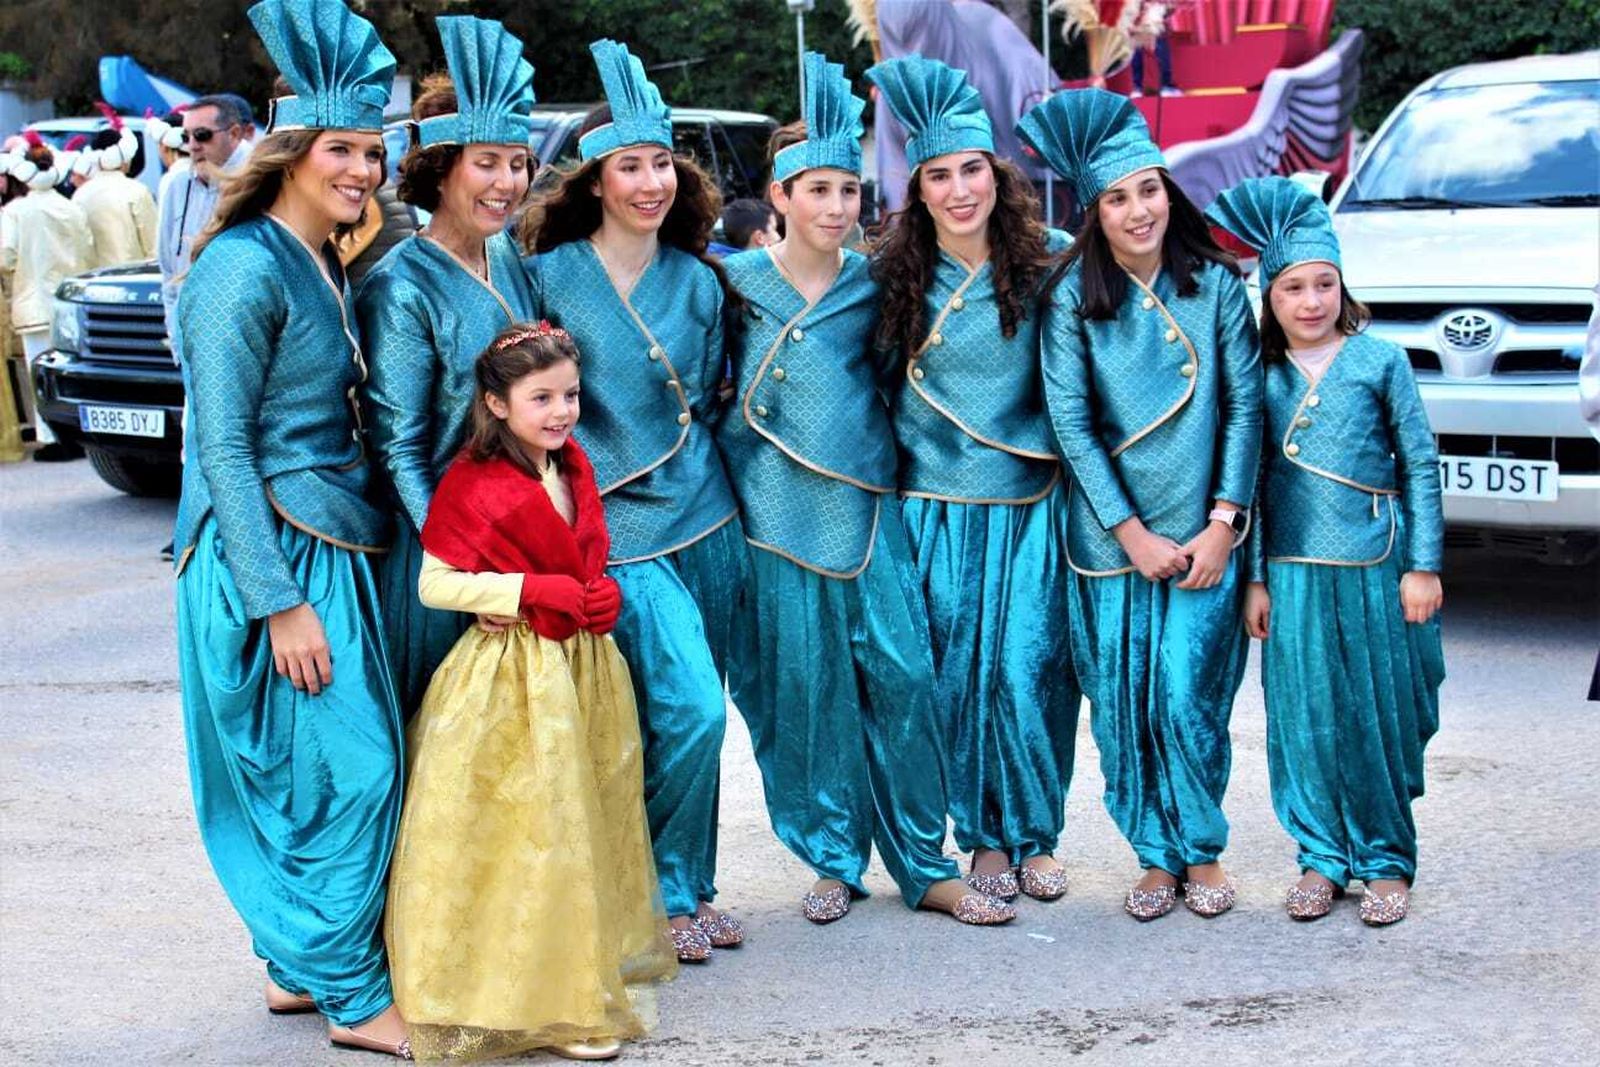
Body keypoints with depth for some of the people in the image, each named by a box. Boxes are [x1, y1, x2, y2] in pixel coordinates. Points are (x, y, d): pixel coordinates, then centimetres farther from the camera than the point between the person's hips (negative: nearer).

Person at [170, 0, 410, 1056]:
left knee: (310, 768, 14)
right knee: (352, 764, -6)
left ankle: (297, 963, 27)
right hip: (274, 552, -8)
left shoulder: (326, 269, 13)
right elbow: (221, 446, -17)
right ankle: (353, 997, 6)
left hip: (333, 548, 8)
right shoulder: (248, 266, -14)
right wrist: (280, 601, -19)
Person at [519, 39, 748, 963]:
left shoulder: (700, 282, 8)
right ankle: (663, 894, 6)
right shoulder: (551, 275, -4)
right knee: (691, 709, -14)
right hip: (616, 525, -5)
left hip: (706, 521, 5)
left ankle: (691, 887, 27)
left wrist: (707, 474, 11)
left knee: (693, 715, 11)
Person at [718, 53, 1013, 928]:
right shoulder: (735, 279, 2)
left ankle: (925, 865, 8)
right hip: (776, 510, -1)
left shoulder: (874, 287, 7)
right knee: (802, 685, 3)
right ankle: (831, 858, 18)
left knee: (900, 674, -2)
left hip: (865, 507, 1)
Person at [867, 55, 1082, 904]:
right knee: (957, 671, 4)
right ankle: (985, 838, 19)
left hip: (1031, 504, -1)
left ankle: (1036, 836, 16)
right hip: (936, 506, 1)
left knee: (1028, 668, -2)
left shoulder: (1046, 262, -2)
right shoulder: (895, 274, 0)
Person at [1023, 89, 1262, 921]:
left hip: (1202, 533, 0)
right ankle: (1156, 857, 19)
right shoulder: (1074, 296, -2)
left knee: (1189, 698, -3)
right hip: (1111, 534, 0)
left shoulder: (1214, 283, 1)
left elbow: (1246, 404, 1)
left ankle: (1202, 850, 17)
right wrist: (1133, 533, -8)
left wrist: (1222, 524, -6)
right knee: (1124, 704, 4)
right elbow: (1069, 420, -5)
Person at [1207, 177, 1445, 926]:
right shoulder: (1263, 378, 6)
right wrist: (1254, 579, 5)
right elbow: (1255, 483, 9)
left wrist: (1423, 567, -3)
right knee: (1305, 719, 4)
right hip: (1293, 573, 2)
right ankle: (1322, 856, 17)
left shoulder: (1381, 361, 1)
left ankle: (1386, 860, 16)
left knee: (1379, 717, 2)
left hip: (1374, 566, -2)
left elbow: (1421, 464, 2)